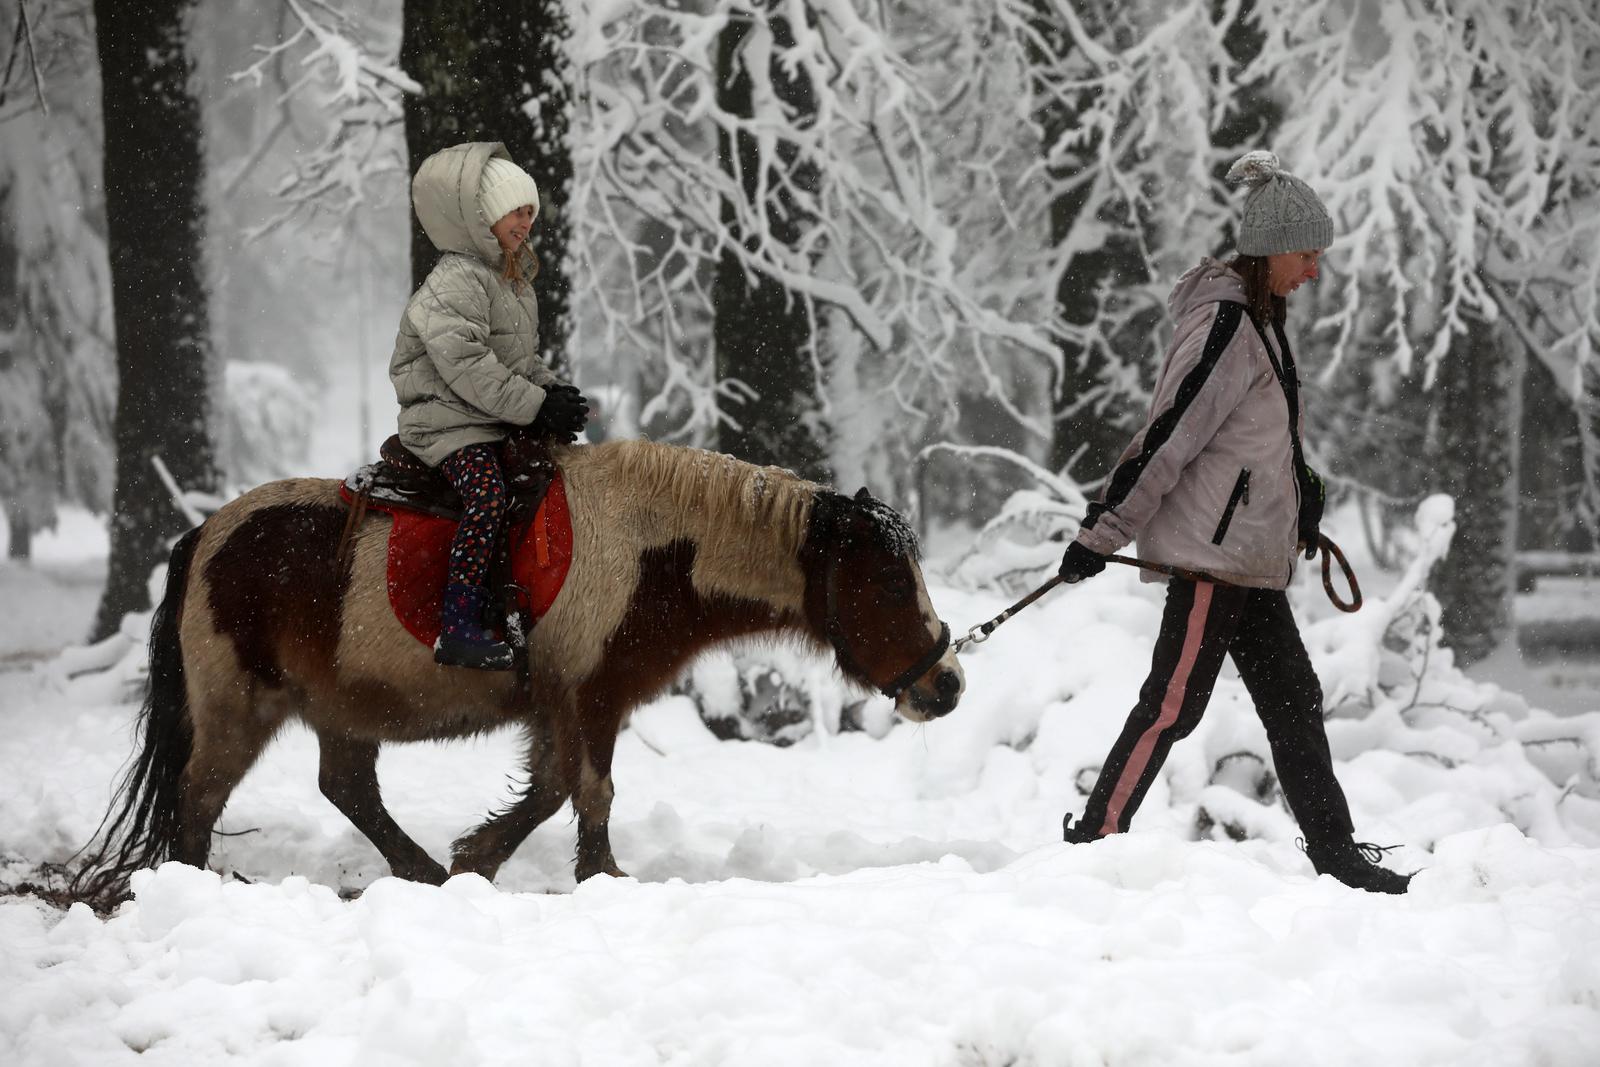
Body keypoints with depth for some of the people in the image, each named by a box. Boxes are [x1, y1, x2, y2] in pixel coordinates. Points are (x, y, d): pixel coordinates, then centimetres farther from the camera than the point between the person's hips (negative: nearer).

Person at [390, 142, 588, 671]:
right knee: (488, 493, -33)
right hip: (449, 422, -10)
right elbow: (467, 368, -26)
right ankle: (457, 630, -35)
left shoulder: (511, 279, 16)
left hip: (502, 420, 10)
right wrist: (535, 405, -25)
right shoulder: (455, 283, -16)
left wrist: (552, 391, 3)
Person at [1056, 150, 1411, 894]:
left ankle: (1336, 854, 12)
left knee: (1293, 700, 9)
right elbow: (1167, 435, -20)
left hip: (1252, 554, 10)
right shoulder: (1224, 326, -17)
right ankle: (1094, 837, -3)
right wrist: (1102, 532, -21)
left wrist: (1303, 499, 19)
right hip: (1211, 549, -10)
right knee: (1175, 701, -8)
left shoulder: (1259, 323, 15)